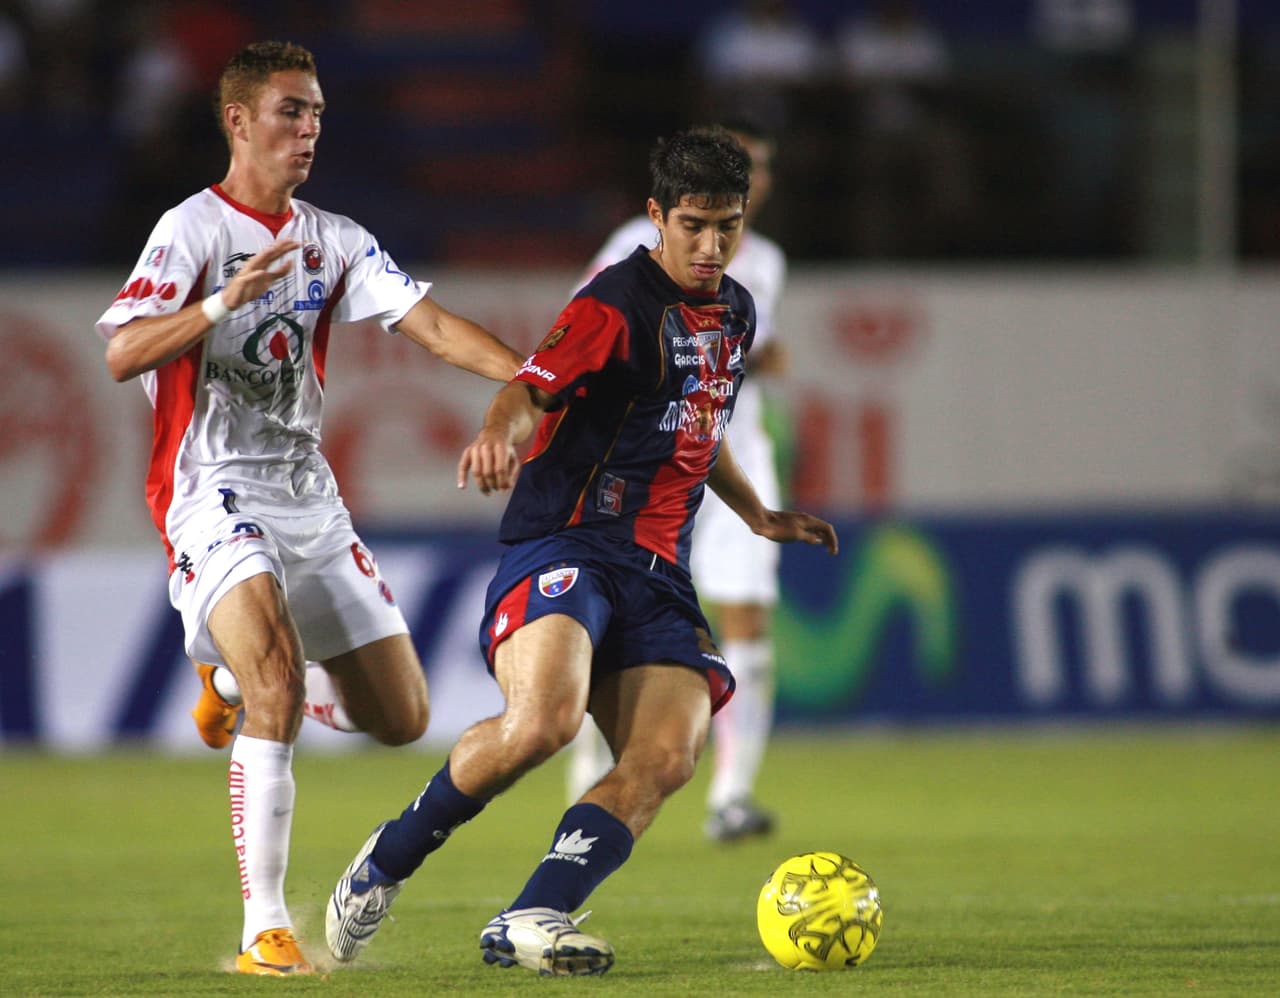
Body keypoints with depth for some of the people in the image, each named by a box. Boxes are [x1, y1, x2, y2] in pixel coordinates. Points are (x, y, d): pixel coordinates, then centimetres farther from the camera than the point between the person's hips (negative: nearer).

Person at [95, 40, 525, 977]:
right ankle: (265, 926, -29)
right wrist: (224, 301, -32)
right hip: (216, 494, -7)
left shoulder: (334, 241, 12)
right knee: (277, 677, -29)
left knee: (402, 718, 6)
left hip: (311, 500, 7)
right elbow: (121, 355, -18)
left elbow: (430, 323, 4)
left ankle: (240, 677, 34)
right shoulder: (193, 229, -7)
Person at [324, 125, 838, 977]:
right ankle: (385, 865, -8)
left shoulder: (735, 313, 19)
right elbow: (534, 387, -23)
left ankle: (531, 921, -23)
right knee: (542, 720, -31)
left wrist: (759, 515, 44)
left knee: (665, 757, -18)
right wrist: (501, 432, -44)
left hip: (658, 573, 7)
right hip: (565, 546, -7)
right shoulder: (618, 304, -7)